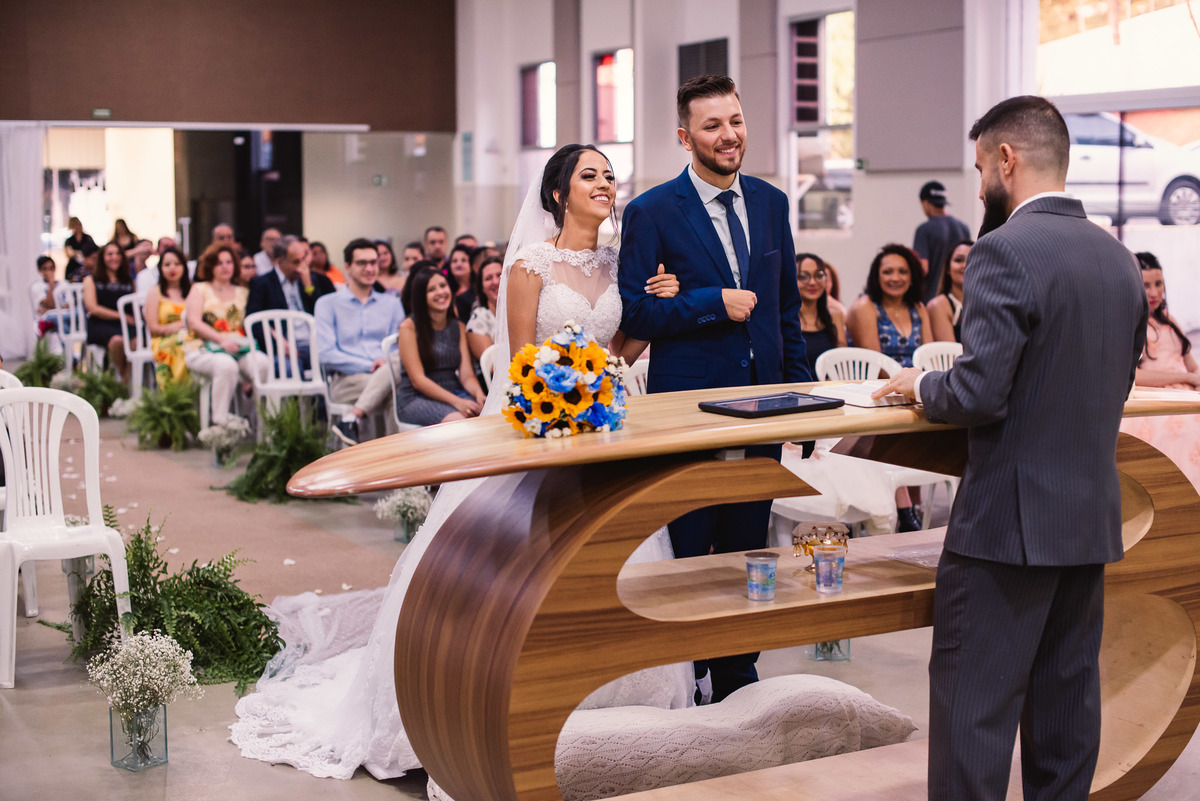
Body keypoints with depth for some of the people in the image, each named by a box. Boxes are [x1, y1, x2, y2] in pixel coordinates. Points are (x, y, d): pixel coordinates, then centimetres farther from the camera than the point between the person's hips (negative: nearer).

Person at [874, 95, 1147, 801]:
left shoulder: (1007, 251, -17)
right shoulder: (1120, 258, 8)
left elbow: (978, 394, -23)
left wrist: (922, 385, -2)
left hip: (1012, 515, -8)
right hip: (1093, 516, 8)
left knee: (974, 699, 0)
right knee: (1067, 691, 16)